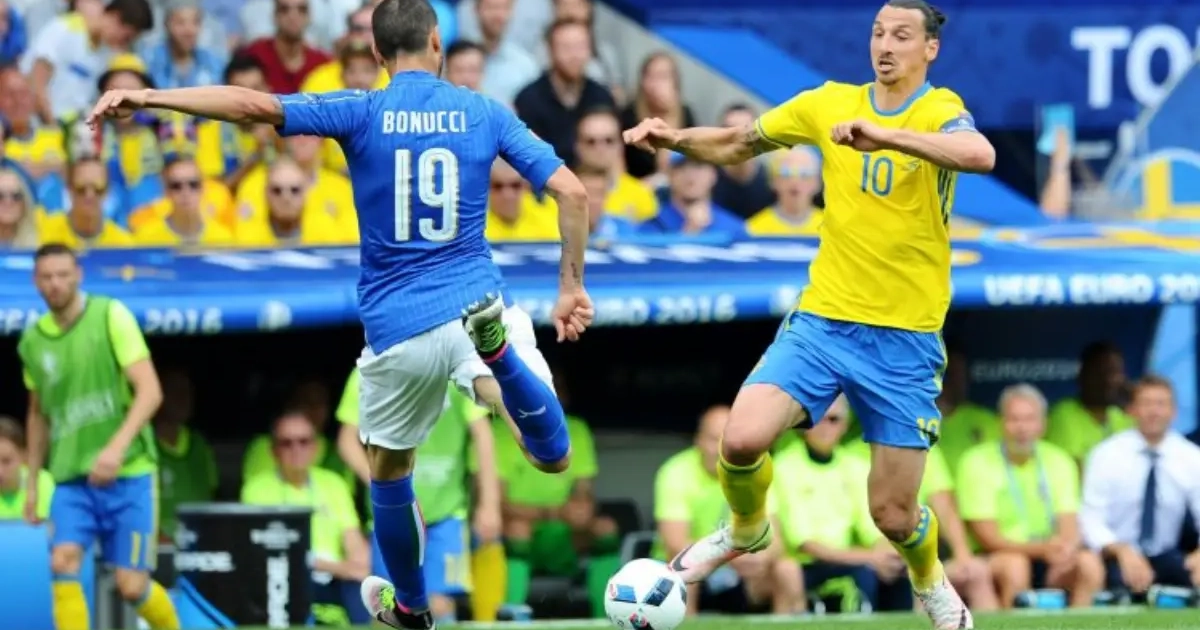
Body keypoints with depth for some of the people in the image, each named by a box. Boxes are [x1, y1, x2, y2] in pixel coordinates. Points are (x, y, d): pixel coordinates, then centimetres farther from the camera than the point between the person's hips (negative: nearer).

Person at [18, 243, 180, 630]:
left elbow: (150, 391, -14)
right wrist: (31, 481, 19)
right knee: (63, 563, -19)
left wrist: (117, 446, -27)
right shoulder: (32, 341, 7)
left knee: (131, 584, -4)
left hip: (127, 473, -3)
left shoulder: (111, 316, -7)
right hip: (72, 480, 3)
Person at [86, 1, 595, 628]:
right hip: (477, 300, 0)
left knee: (387, 466, 25)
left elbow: (257, 104, -17)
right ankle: (493, 347, -28)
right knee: (554, 459, -4)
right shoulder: (486, 114, 3)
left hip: (398, 329, 0)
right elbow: (572, 192, -1)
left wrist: (146, 97, -18)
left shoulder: (362, 113, -4)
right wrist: (572, 287, 10)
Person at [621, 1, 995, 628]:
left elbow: (980, 154, -35)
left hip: (905, 337, -3)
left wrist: (884, 135, -46)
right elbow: (739, 143, 18)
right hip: (823, 317, 3)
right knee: (741, 440, -19)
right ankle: (746, 530, 15)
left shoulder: (938, 111, -10)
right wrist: (677, 138, -2)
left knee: (893, 515, 2)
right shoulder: (831, 103, 4)